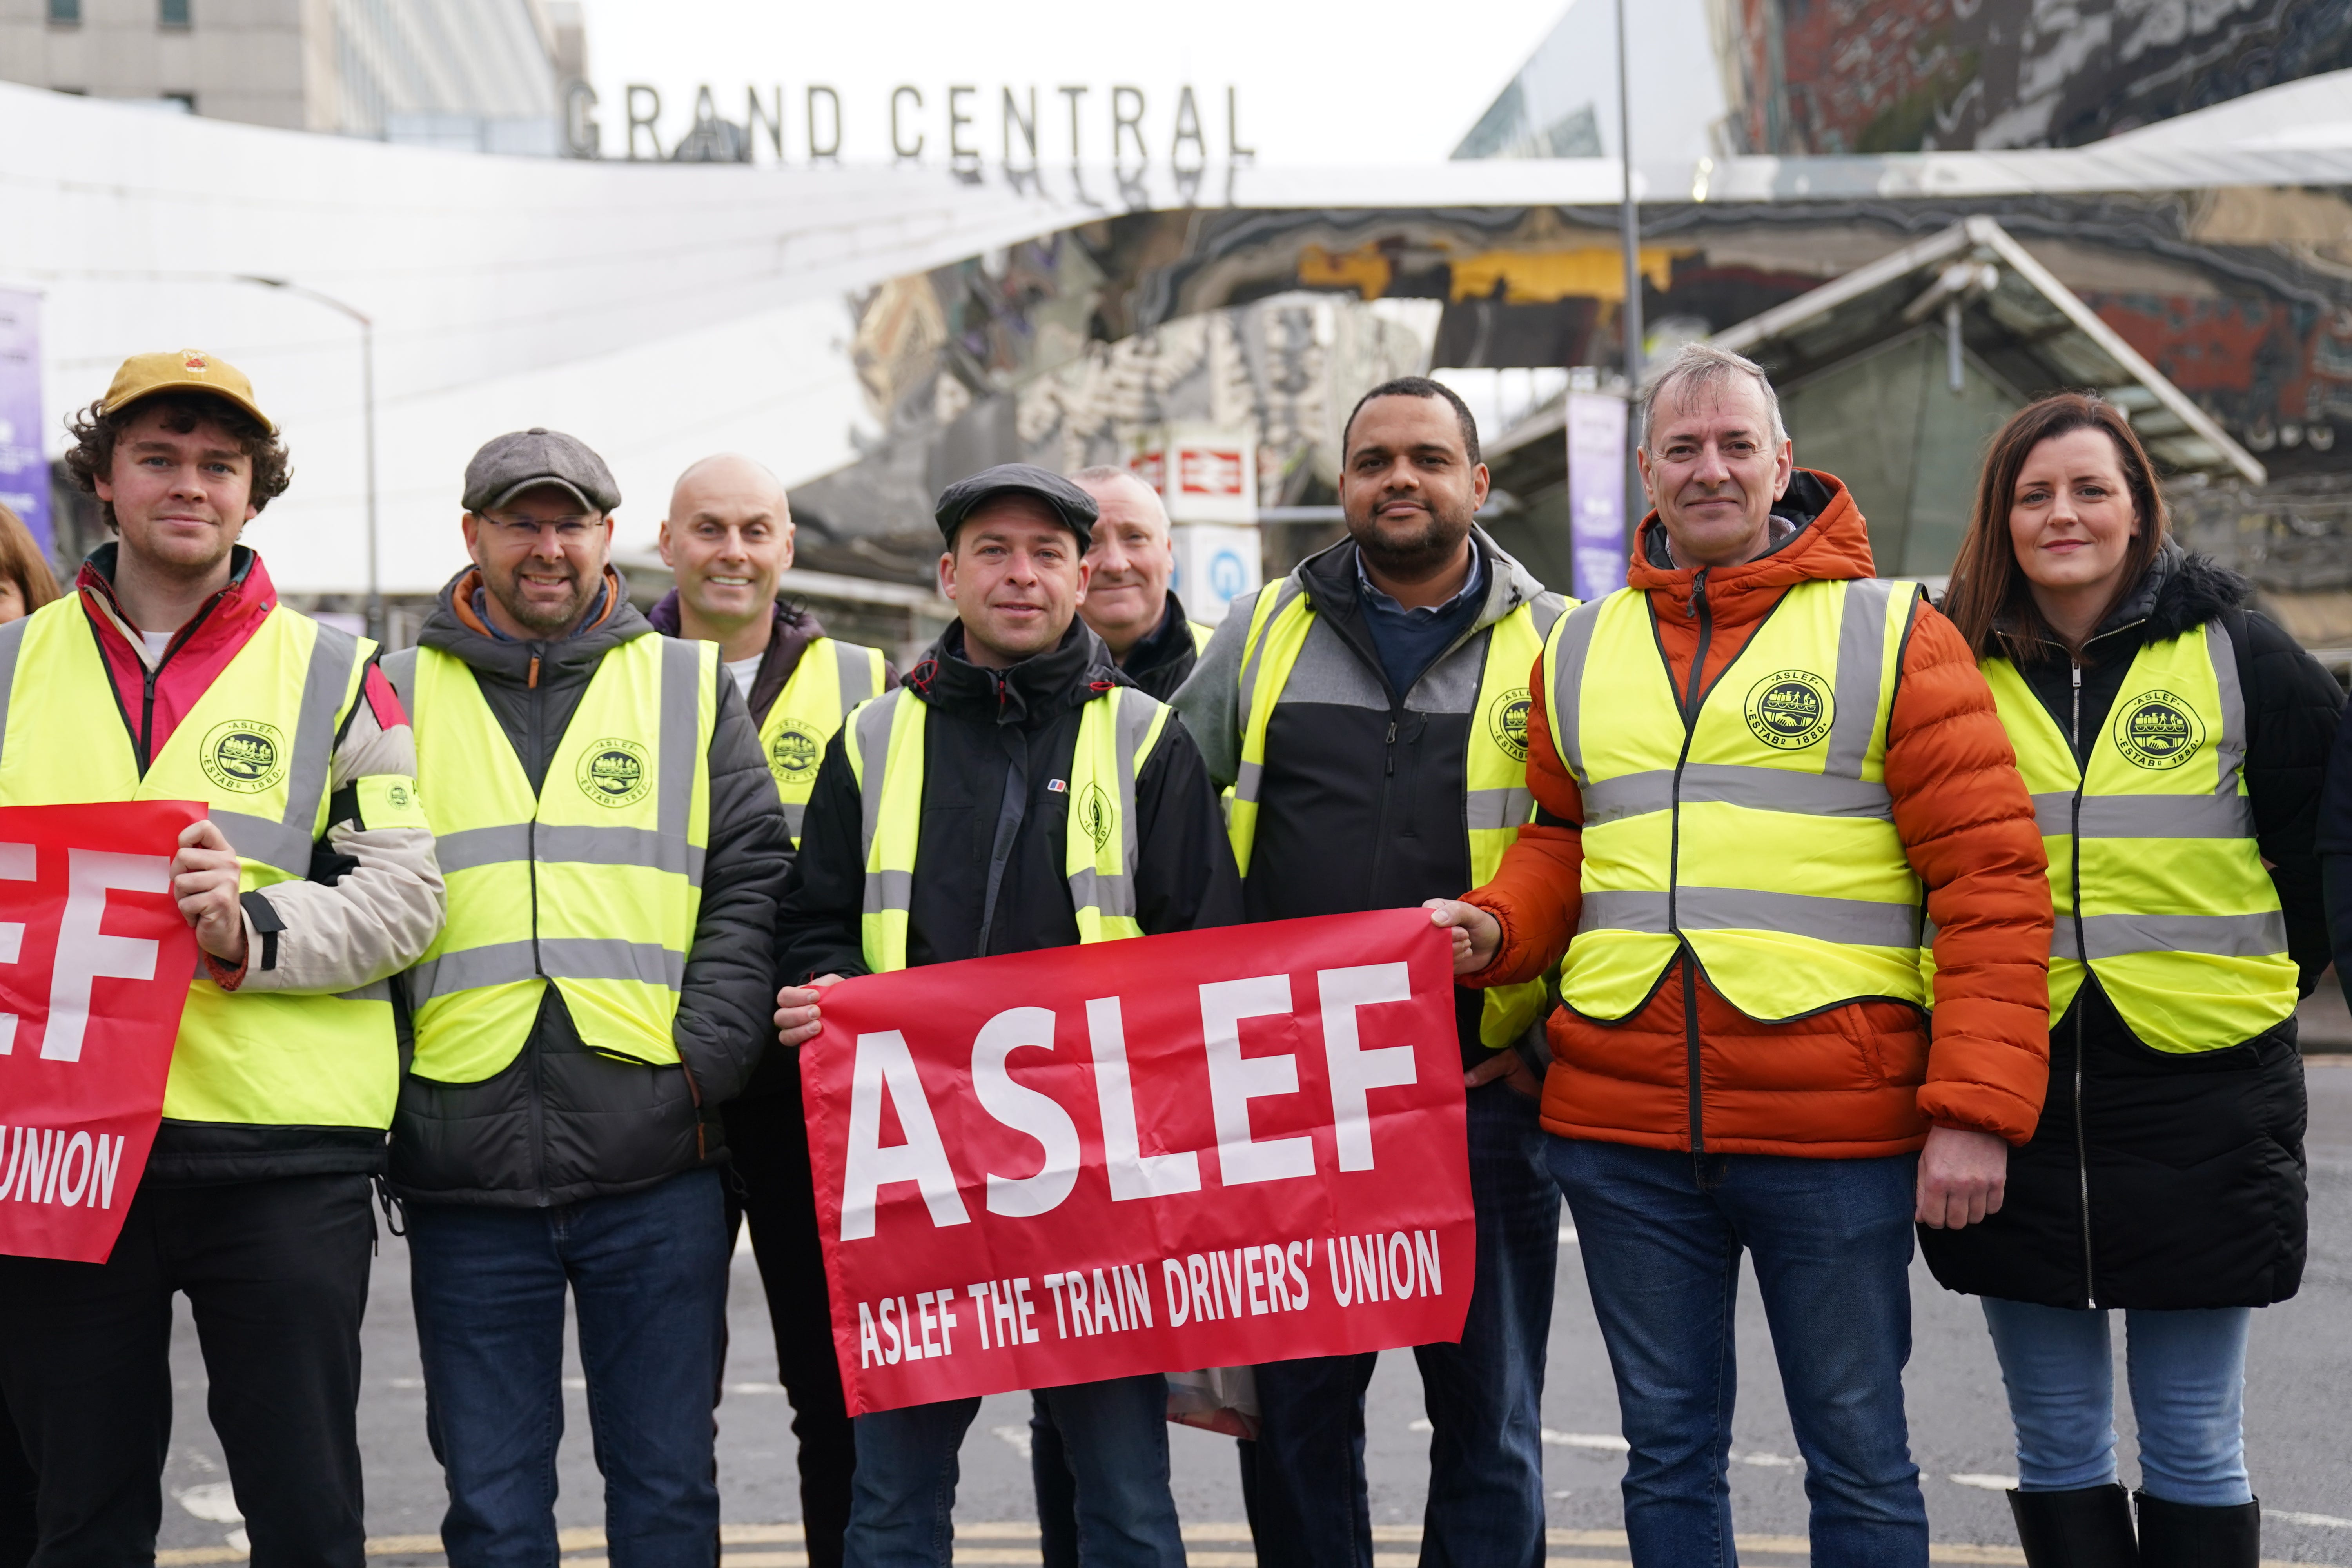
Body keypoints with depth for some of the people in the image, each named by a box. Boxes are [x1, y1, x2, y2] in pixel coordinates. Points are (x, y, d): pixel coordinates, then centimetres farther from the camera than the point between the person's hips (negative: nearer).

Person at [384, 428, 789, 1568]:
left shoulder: (691, 687, 10)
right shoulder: (400, 696, 10)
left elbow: (753, 880, 5)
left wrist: (705, 1059, -7)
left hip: (656, 1159, 0)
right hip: (465, 1169, 0)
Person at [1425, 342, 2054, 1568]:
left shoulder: (1890, 635, -1)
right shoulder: (1581, 650, 11)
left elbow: (1991, 877, -5)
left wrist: (1976, 1108, -13)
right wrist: (1493, 930, -1)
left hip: (1837, 1132, -3)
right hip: (1620, 1123, 4)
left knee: (1858, 1459, 8)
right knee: (1668, 1454, 14)